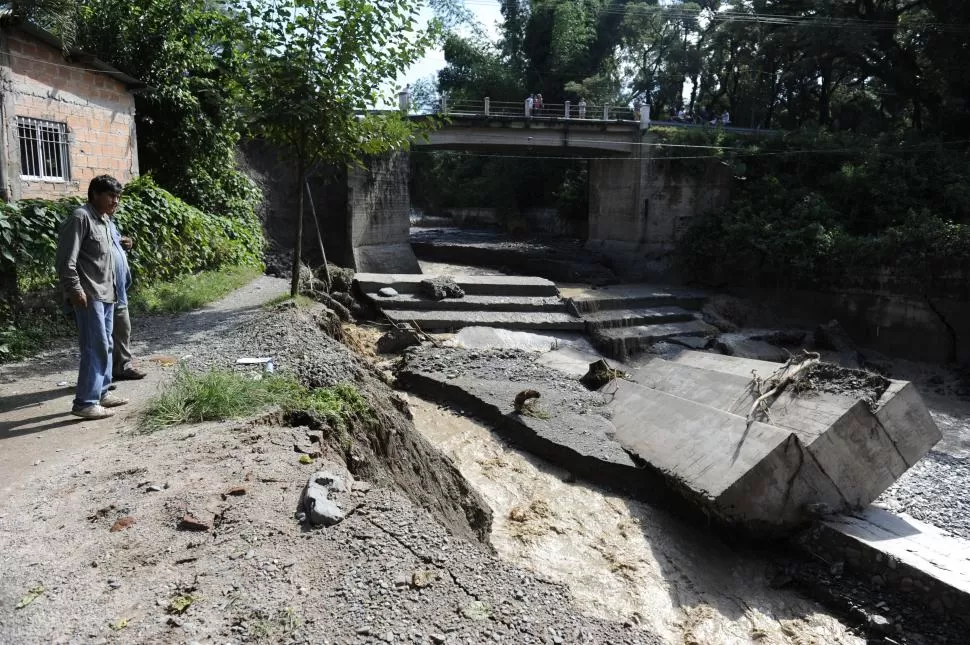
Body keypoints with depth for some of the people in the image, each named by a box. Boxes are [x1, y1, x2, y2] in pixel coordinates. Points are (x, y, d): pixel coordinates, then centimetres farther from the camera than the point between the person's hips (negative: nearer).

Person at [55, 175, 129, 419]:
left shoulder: (104, 220, 15)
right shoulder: (81, 217, -13)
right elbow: (65, 259, -18)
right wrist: (75, 289, -21)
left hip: (105, 294, 10)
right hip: (89, 295, -10)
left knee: (105, 346, 15)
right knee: (96, 347, -10)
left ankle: (101, 392, 25)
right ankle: (85, 403, -5)